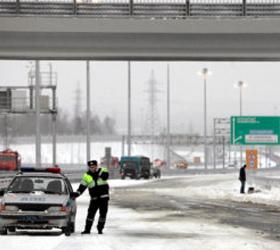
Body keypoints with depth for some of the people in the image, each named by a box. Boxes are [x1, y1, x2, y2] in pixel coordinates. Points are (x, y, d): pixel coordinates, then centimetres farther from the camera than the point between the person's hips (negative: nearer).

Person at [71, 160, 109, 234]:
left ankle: (100, 229, 15)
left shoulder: (102, 170, 0)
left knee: (103, 213, 1)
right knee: (91, 213, -6)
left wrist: (100, 175, -38)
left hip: (104, 197, -1)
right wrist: (76, 194, -13)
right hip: (94, 198, 1)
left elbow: (105, 176, -21)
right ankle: (87, 229, -1)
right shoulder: (86, 176, 3)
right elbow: (82, 187, 1)